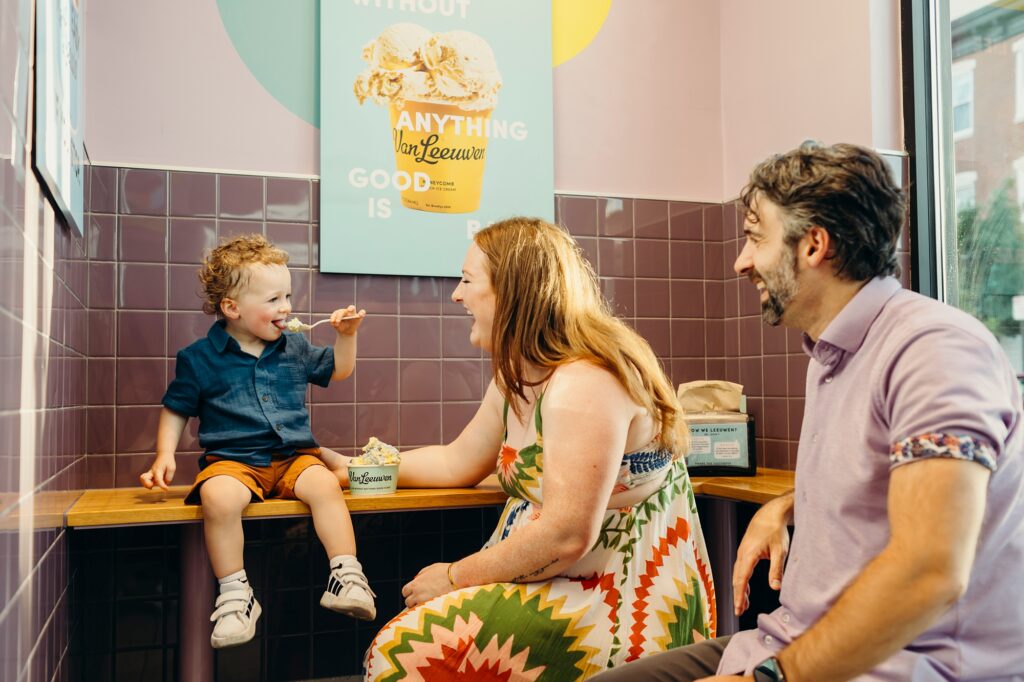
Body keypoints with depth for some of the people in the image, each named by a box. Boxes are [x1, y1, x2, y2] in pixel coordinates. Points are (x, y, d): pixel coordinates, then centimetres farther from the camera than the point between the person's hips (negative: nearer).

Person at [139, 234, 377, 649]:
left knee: (324, 484, -29)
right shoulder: (200, 358, 2)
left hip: (293, 456, 3)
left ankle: (347, 575, -23)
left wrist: (346, 335, 9)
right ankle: (235, 592, -20)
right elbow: (175, 410, 10)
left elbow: (337, 370, 25)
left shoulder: (294, 349, 11)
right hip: (232, 460, -2)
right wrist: (164, 456, -3)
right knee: (217, 496, -34)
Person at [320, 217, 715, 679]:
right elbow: (456, 463, 19)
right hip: (574, 591, 9)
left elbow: (566, 538, -27)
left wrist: (456, 577, -15)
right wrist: (349, 468, 20)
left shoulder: (584, 384, -22)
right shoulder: (517, 380, 10)